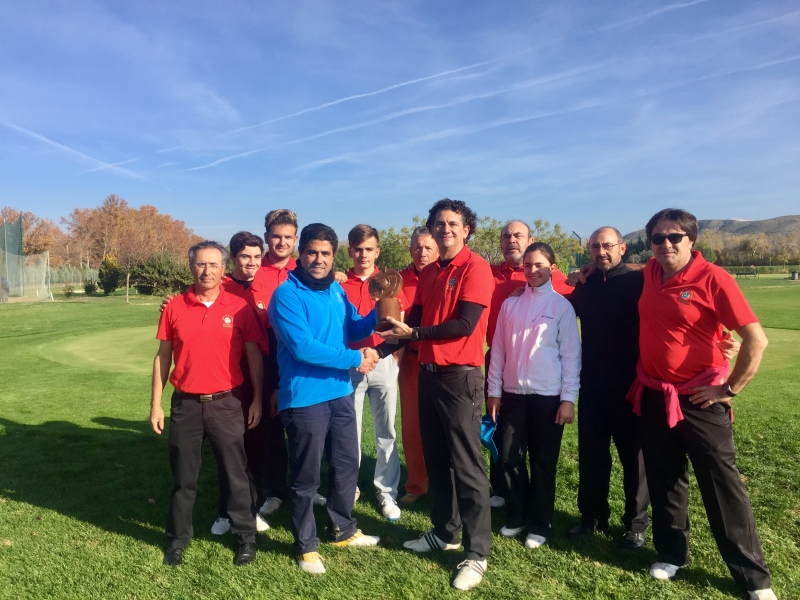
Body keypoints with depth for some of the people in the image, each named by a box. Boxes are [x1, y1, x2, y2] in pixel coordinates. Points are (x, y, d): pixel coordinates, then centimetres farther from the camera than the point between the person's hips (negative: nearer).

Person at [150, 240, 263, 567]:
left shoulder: (239, 307, -4)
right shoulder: (174, 306, 0)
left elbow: (254, 355, 1)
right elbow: (162, 357, 5)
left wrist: (257, 400, -1)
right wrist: (155, 404, 4)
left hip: (226, 403, -1)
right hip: (185, 404, 2)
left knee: (236, 474, 8)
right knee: (183, 477, 15)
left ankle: (246, 537, 24)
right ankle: (178, 539, 32)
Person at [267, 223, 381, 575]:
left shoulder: (336, 290, 8)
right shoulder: (287, 294, -15)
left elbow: (353, 329, 12)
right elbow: (302, 347, -23)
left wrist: (378, 314, -8)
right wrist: (354, 359, -18)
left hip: (340, 392, 7)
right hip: (304, 397, -7)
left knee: (346, 465, 19)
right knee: (306, 476, 8)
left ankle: (343, 530, 40)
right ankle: (306, 545, 28)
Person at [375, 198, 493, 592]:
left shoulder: (476, 268, -10)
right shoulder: (428, 273, 13)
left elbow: (465, 325, -19)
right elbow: (412, 321, 14)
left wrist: (413, 334, -13)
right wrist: (380, 351, 2)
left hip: (460, 377, -7)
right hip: (428, 374, 8)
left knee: (467, 466, -1)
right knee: (435, 460, 16)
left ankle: (478, 552, 11)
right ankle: (444, 532, 32)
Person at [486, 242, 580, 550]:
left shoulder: (561, 305, -3)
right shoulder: (510, 304, 6)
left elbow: (571, 354, -4)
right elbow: (498, 350, 8)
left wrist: (568, 398, -8)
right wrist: (493, 391, 6)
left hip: (548, 395, -3)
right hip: (513, 393, 3)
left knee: (543, 461, 8)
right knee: (510, 458, 9)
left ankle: (539, 524, 22)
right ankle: (515, 517, 27)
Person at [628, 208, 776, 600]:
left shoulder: (712, 279, -15)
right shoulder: (651, 273, 2)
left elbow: (756, 339, -18)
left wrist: (730, 389, -13)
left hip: (699, 399, -5)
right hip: (652, 396, 5)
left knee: (721, 484, 3)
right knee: (664, 481, 15)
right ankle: (671, 554, 32)